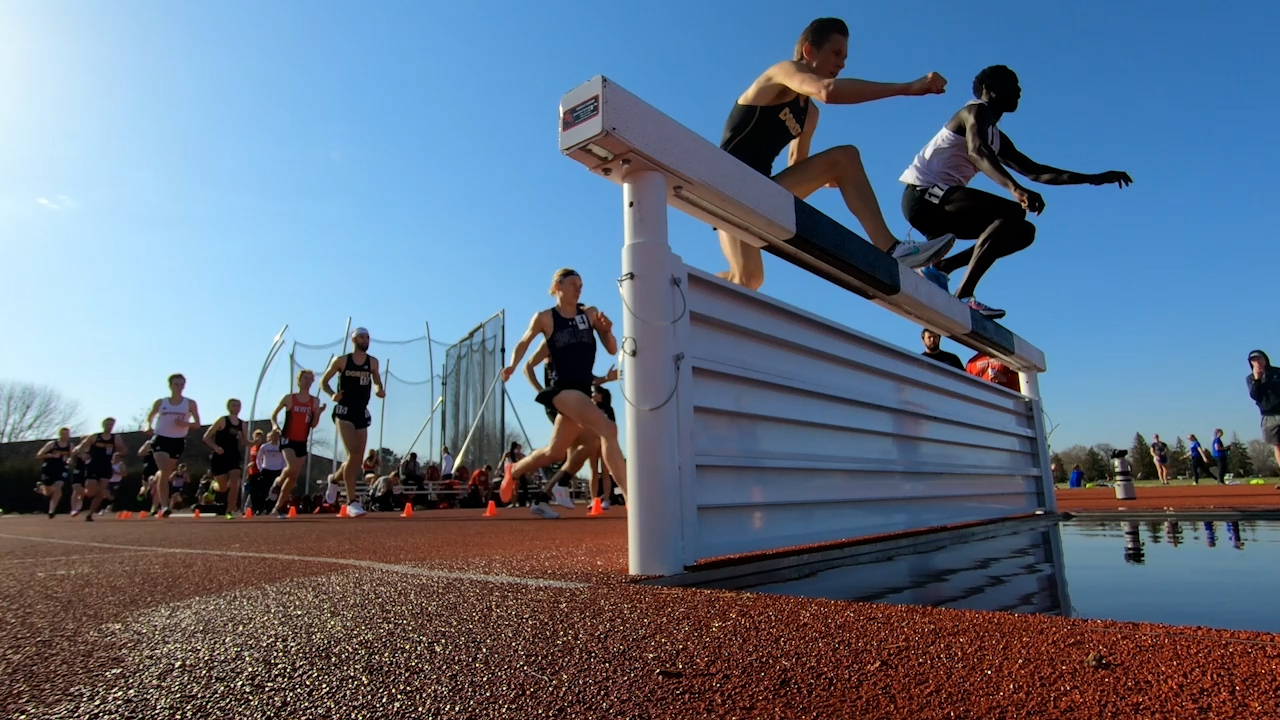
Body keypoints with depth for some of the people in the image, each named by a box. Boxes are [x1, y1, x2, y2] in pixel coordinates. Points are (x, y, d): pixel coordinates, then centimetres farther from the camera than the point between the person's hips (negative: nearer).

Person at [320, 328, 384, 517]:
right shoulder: (341, 361, 0)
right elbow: (323, 382, 7)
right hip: (344, 411, -4)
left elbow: (377, 383, 18)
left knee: (359, 459, 6)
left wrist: (379, 390, -6)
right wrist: (332, 394, -13)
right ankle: (352, 501, -16)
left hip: (362, 412, 5)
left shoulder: (373, 362, 7)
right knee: (353, 453, -20)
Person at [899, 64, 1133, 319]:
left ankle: (940, 267, 1)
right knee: (1013, 212, -25)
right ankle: (963, 296, -30)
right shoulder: (977, 110, -4)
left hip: (937, 202, 9)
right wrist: (1016, 189, -41)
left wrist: (1094, 178, 22)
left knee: (1024, 232, 8)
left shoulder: (997, 138, 24)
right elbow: (976, 151, -26)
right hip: (923, 195, -9)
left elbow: (1035, 172, 28)